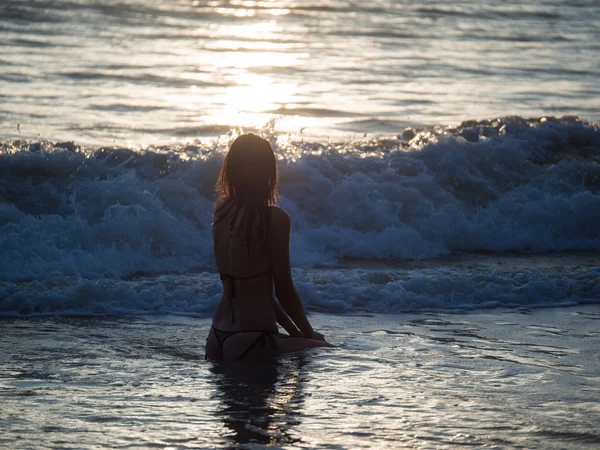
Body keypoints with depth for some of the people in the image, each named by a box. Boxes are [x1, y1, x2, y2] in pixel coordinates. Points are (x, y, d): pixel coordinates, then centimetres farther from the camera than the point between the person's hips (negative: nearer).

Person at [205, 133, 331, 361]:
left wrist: (293, 331, 19)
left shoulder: (221, 212, 9)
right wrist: (309, 334, 8)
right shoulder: (275, 218, -13)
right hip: (250, 345, -8)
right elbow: (284, 289, -9)